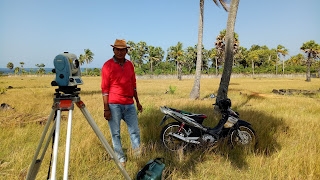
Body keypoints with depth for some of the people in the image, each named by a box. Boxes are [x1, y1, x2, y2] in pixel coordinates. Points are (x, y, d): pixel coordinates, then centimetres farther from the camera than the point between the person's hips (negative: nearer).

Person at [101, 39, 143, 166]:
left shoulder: (129, 65, 12)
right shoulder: (107, 65, -3)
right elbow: (104, 89, -6)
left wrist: (137, 102, 18)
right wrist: (106, 109, -10)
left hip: (129, 104, 4)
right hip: (114, 105, -4)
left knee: (135, 131, 9)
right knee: (115, 133, 5)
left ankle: (138, 154, 31)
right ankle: (121, 159, 20)